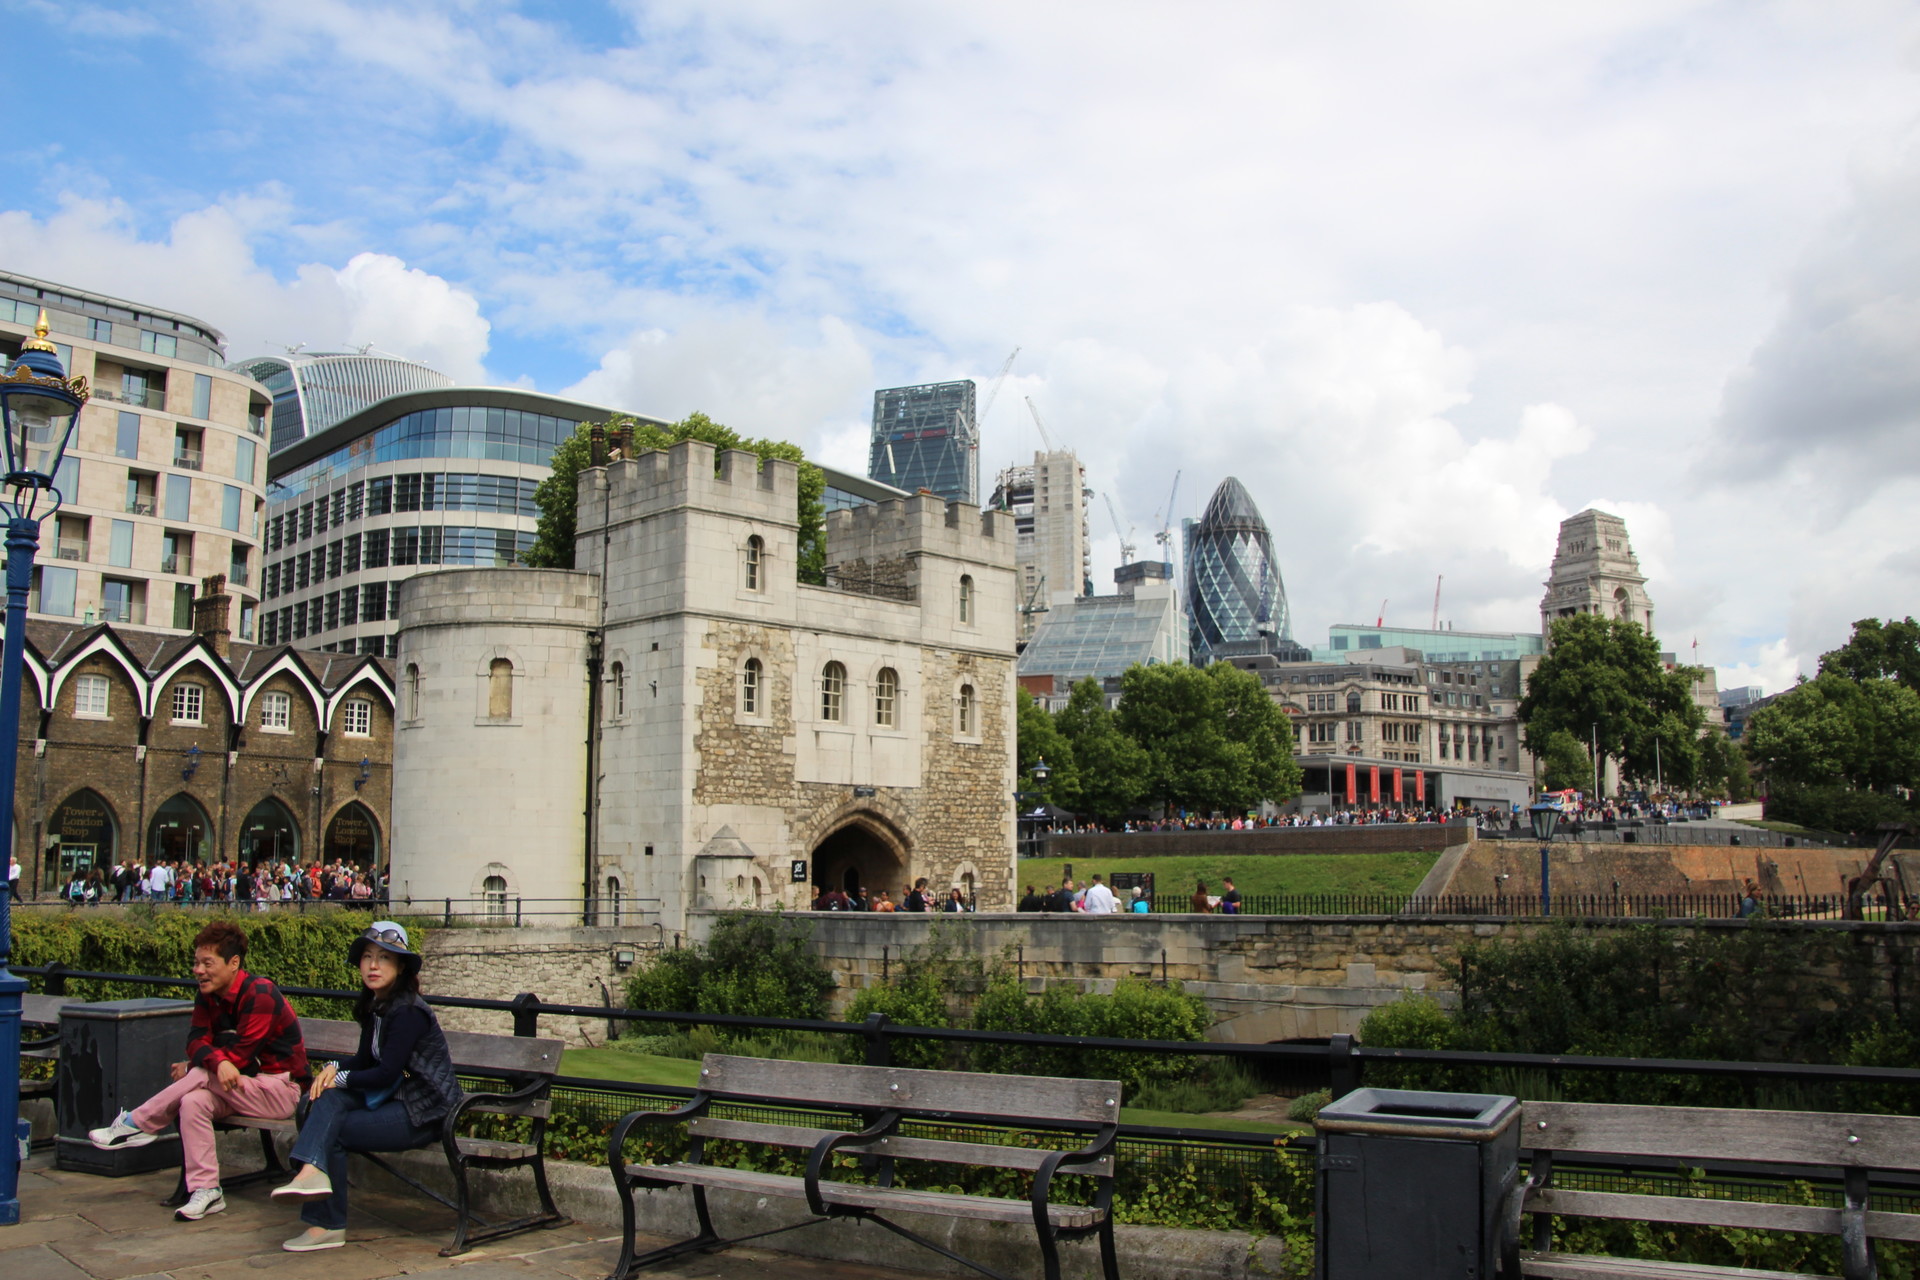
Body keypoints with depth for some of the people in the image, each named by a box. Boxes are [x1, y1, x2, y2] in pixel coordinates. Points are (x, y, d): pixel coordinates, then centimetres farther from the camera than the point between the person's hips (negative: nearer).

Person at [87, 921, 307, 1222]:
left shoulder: (260, 994, -19)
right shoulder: (208, 996, 6)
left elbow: (238, 1056, -19)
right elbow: (196, 1042, -7)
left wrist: (192, 1068, -9)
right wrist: (218, 1062, -29)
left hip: (278, 1090, -6)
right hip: (241, 1087, 7)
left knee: (202, 1075, -25)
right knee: (193, 1102, -23)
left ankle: (135, 1125, -10)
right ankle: (205, 1192, -22)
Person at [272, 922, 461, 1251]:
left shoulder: (407, 1012, -18)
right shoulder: (374, 1005, 10)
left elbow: (387, 1074, -20)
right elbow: (365, 1059, 17)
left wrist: (341, 1078, -6)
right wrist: (334, 1068, -3)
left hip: (423, 1114, -8)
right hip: (397, 1099, 8)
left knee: (332, 1131, -14)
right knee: (329, 1098, -14)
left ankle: (326, 1225, -9)